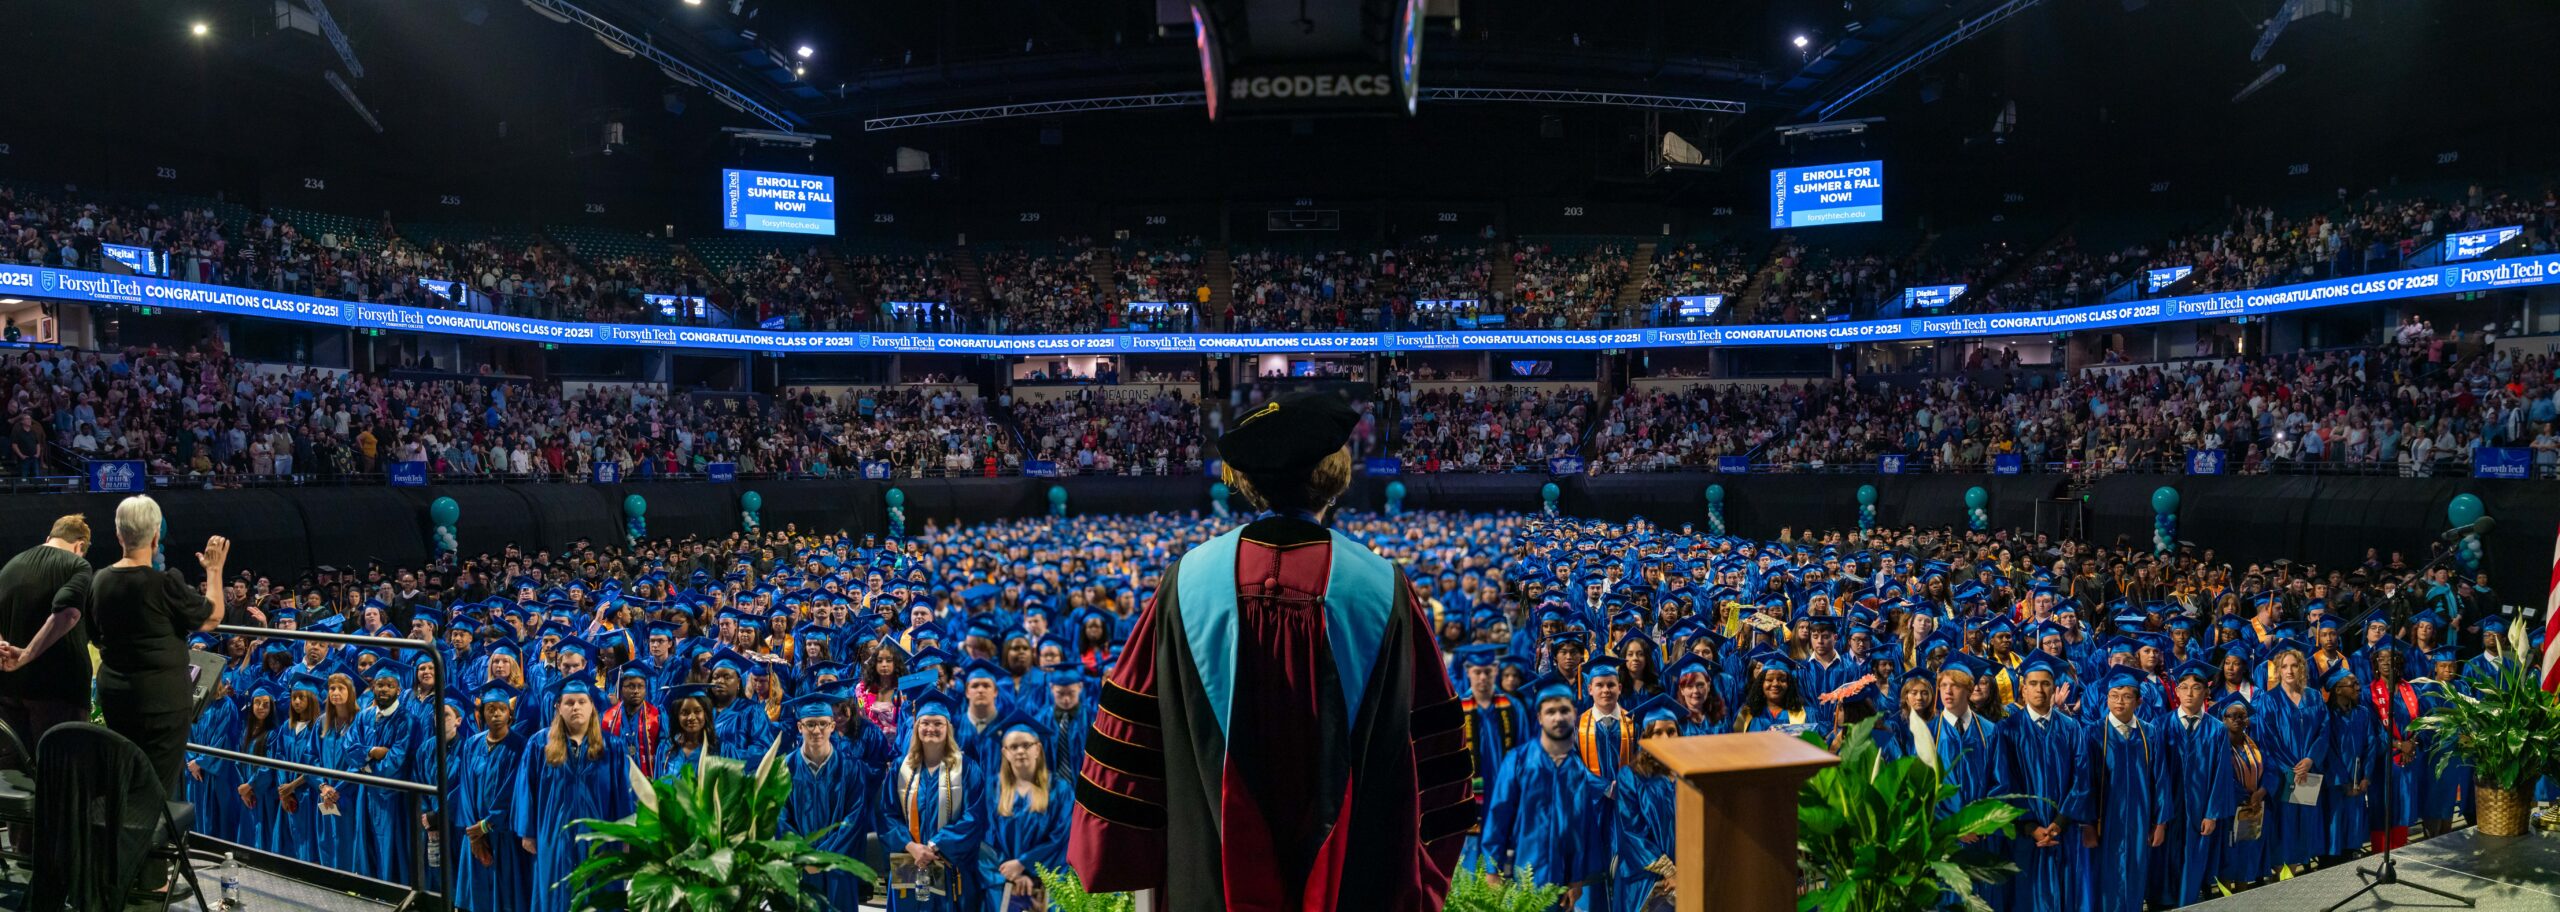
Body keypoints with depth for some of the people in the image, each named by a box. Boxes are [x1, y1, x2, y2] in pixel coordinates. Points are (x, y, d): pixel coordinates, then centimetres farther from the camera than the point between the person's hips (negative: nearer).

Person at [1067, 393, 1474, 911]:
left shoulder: (1188, 581, -7)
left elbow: (1133, 729, -2)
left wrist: (1126, 856, 9)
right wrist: (1426, 865, 8)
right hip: (1352, 869, -1)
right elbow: (1429, 741, -5)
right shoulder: (1383, 588, -10)